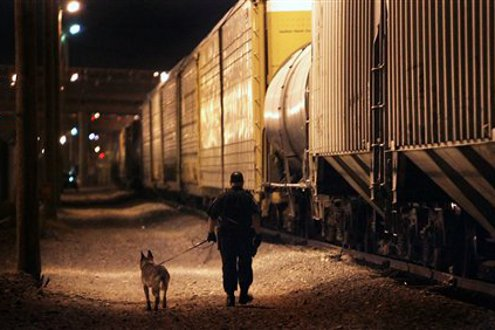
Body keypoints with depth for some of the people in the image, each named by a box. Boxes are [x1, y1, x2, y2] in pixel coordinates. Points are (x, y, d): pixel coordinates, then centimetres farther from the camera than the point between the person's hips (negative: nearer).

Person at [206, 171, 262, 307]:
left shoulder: (222, 197, 6)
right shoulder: (248, 197, 0)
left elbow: (212, 216, 7)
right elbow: (255, 216, -11)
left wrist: (211, 232, 16)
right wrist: (258, 234, -11)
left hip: (226, 236, 1)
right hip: (245, 236, -1)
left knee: (228, 265, 4)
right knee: (245, 265, 12)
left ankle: (230, 296, -3)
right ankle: (244, 294, 16)